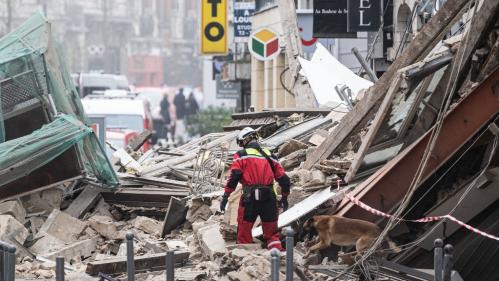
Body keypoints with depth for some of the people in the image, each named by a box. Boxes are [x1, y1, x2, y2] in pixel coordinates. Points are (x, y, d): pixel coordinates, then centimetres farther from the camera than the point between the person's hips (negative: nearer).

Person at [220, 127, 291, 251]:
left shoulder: (241, 155, 2)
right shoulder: (269, 155, 15)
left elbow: (234, 176, -11)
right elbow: (283, 179, 15)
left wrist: (226, 196, -8)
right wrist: (284, 197, 28)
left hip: (250, 198, -4)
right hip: (269, 198, 4)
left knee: (244, 231, 8)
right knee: (272, 232, 13)